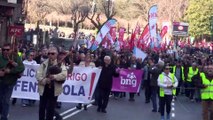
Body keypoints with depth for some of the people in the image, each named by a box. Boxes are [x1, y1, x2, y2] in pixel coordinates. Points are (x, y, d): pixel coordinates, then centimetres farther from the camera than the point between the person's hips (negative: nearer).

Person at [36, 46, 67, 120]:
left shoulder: (60, 64, 0)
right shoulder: (44, 64, 5)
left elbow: (64, 75, -15)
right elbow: (38, 75, -3)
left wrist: (54, 77, -27)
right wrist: (44, 80, -19)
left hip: (54, 90, -2)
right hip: (44, 89, 2)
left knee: (51, 109, 4)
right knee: (42, 107, 10)